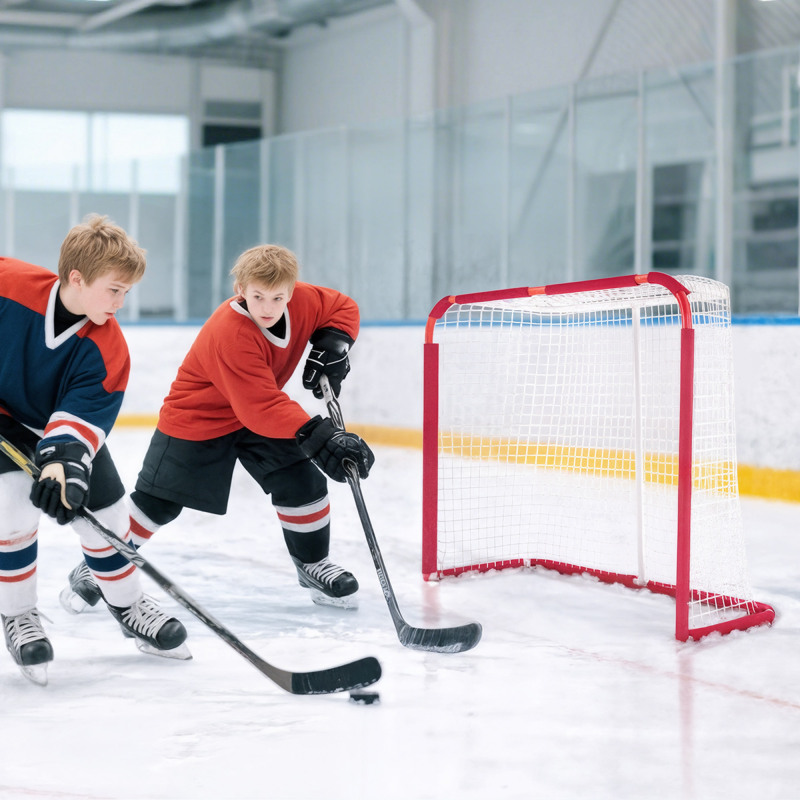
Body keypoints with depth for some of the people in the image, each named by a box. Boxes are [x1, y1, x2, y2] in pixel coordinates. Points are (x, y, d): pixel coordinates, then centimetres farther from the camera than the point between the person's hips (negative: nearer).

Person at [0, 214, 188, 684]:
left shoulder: (107, 349, -24)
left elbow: (82, 415, -26)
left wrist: (63, 460, -45)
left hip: (66, 423, 3)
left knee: (105, 512, 2)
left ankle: (127, 603, 28)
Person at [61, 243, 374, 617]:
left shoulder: (302, 300, -17)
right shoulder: (229, 334, -36)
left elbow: (344, 307, 3)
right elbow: (262, 408, -40)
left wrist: (332, 345, -17)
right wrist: (318, 436, -47)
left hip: (262, 412, 6)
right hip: (196, 417, -5)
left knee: (303, 481, -8)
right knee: (159, 499, 0)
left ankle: (312, 563, 14)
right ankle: (96, 568, 20)